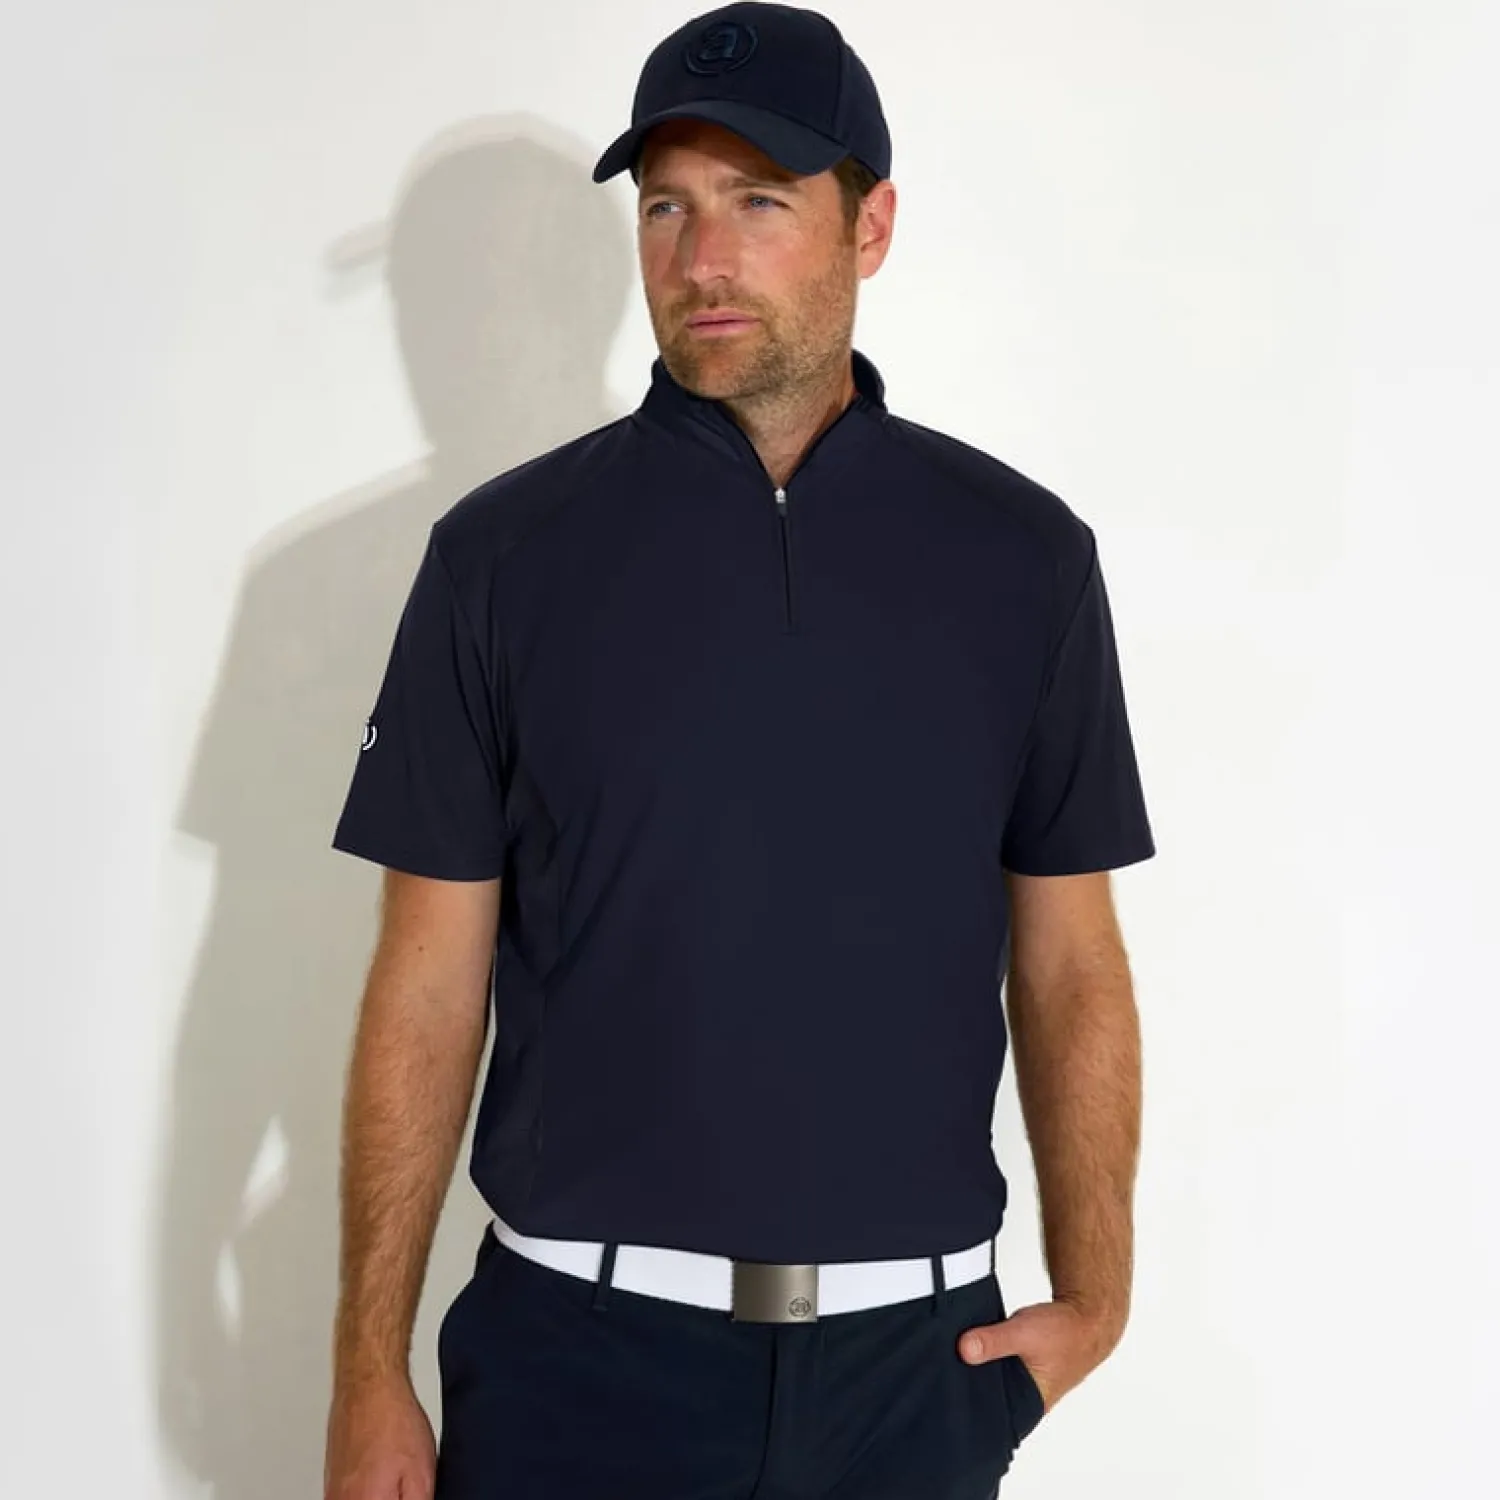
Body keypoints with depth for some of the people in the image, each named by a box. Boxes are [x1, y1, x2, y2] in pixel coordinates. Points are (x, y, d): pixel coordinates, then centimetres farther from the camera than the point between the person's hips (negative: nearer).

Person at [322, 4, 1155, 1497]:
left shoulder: (1022, 555, 0)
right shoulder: (505, 550, -3)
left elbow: (1069, 963, 5)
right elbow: (429, 983, -2)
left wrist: (1094, 1295, -1)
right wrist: (369, 1372, -2)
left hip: (912, 1360, 2)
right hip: (577, 1343, -1)